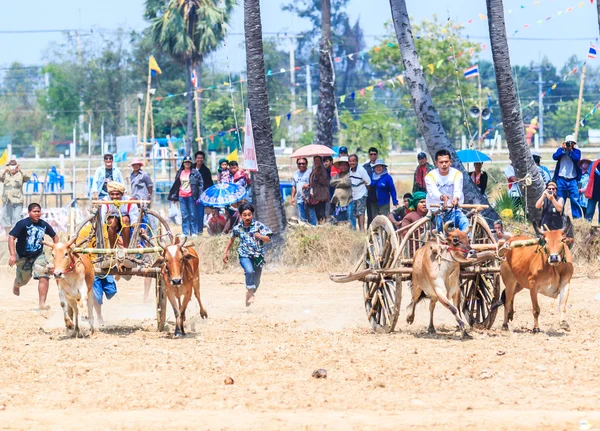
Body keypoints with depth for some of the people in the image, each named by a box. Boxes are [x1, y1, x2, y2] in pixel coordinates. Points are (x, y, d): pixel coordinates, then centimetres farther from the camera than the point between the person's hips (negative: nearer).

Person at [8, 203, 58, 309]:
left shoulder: (44, 225, -4)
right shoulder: (22, 224, -18)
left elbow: (54, 236, 13)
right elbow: (11, 238, -24)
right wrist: (12, 255, -33)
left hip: (38, 255, 2)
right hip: (23, 257, -2)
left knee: (44, 277, -17)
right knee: (23, 280, 17)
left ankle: (42, 303, -13)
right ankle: (16, 285, 56)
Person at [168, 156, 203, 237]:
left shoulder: (195, 172, -2)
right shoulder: (180, 173, 10)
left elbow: (200, 184, -1)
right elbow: (176, 185, 16)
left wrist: (199, 196, -8)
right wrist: (174, 196, 14)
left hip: (191, 196, -3)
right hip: (182, 196, 3)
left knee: (192, 215, 0)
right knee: (184, 215, 4)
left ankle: (194, 232, 5)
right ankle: (185, 232, 8)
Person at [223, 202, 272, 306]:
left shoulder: (258, 225, -7)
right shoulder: (237, 228, -2)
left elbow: (268, 240, -9)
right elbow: (232, 239, 18)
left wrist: (260, 236, -30)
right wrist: (226, 252, 21)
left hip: (258, 256, 1)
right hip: (245, 255, -1)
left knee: (256, 281, 10)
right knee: (249, 271, -31)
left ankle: (250, 293, 40)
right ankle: (250, 293, -18)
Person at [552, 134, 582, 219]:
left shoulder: (576, 151, 7)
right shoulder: (561, 150, 7)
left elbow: (577, 158, -12)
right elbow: (555, 157, -9)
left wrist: (570, 150, -16)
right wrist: (563, 149, -15)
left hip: (572, 180, -1)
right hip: (561, 179, 1)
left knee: (575, 200, -6)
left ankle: (577, 218, -3)